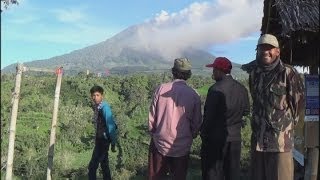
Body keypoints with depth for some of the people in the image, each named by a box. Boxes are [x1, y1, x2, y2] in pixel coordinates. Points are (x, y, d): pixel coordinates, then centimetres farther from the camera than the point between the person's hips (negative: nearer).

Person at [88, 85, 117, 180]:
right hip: (99, 138, 9)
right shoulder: (96, 107, 6)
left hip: (104, 139, -9)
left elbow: (111, 125, -19)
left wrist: (113, 143, -18)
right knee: (104, 164, 17)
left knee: (92, 166, -5)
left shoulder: (105, 107, -18)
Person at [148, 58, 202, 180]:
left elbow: (152, 116, -5)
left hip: (160, 144, 0)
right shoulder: (193, 95, -8)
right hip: (182, 147, 0)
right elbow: (196, 123, -1)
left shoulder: (161, 89, -10)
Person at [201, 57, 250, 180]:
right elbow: (246, 111, 9)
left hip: (216, 139, -6)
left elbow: (209, 115, -15)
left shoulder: (215, 89, -17)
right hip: (235, 138, 6)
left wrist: (204, 134, -3)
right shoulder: (242, 89, 2)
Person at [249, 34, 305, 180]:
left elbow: (299, 102, -3)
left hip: (281, 139, -6)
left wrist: (288, 123, 6)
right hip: (258, 139, 6)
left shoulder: (288, 73, -10)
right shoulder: (254, 74, 9)